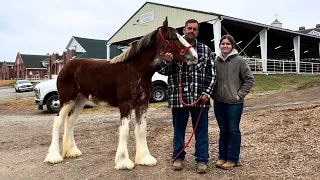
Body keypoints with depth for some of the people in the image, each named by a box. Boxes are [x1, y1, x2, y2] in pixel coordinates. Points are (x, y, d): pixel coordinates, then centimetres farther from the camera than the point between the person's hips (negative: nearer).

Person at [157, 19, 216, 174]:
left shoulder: (205, 50, 5)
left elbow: (212, 73, 6)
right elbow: (161, 70, 5)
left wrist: (207, 93, -5)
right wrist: (166, 62, -18)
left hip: (199, 97, 1)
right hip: (178, 97, 0)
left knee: (201, 130, 8)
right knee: (178, 129, 12)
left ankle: (202, 160, 20)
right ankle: (178, 157, 26)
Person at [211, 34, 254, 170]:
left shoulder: (239, 61, -5)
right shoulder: (215, 61, 4)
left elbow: (249, 79, -3)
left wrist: (240, 94, -7)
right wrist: (212, 94, 5)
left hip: (234, 102, -3)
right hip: (218, 102, 4)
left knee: (233, 131, 5)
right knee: (223, 130, 13)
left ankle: (233, 159, 16)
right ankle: (222, 156, 25)